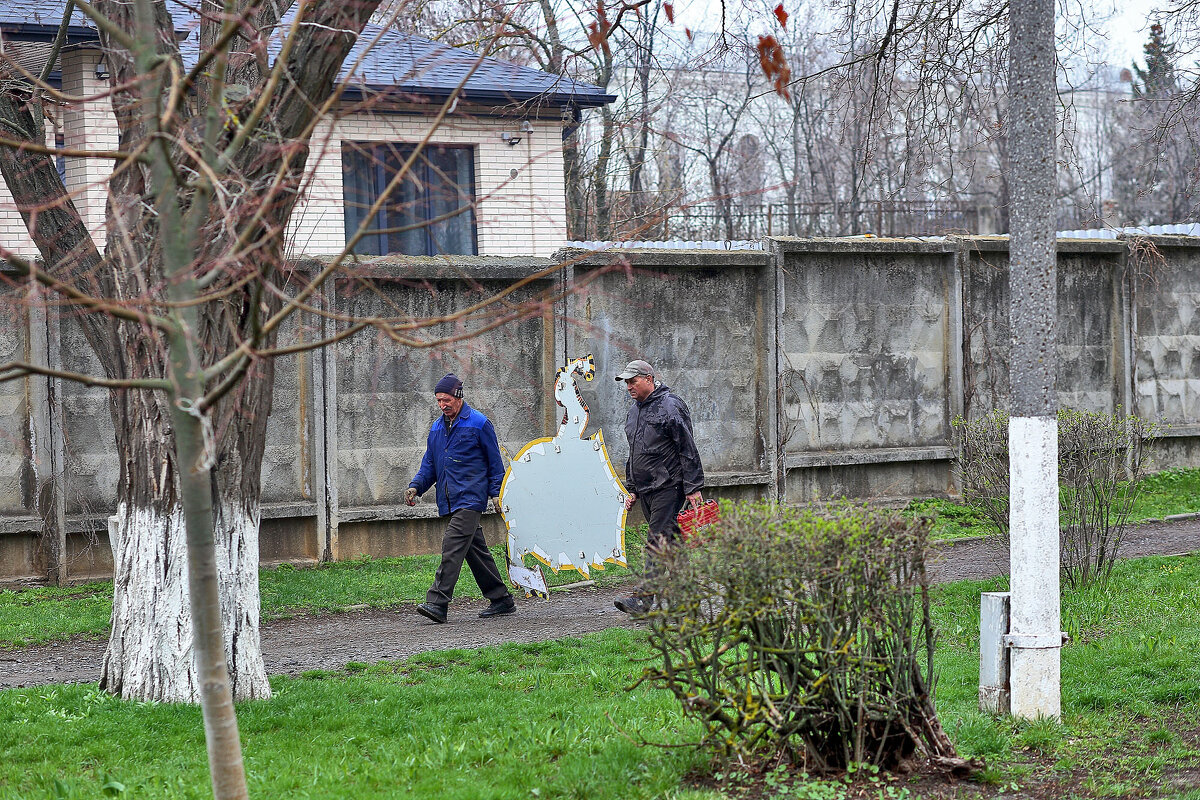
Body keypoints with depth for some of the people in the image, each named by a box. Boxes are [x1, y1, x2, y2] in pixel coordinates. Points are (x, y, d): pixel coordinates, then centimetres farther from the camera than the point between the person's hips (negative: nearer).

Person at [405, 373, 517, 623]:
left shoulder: (478, 424, -3)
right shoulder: (437, 428, 16)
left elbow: (495, 462, 0)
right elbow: (429, 464, 19)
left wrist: (496, 492, -6)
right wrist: (416, 486, 2)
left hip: (470, 498, -7)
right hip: (450, 501, 7)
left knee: (453, 546, -17)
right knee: (476, 549, 11)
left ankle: (437, 603, -24)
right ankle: (501, 600, 19)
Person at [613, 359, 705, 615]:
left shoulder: (670, 406, -10)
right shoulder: (634, 411, 17)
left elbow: (688, 450, -12)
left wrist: (693, 488, -15)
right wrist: (632, 489, 22)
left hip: (668, 486, -9)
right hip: (646, 489, 9)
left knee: (657, 541, -13)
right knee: (670, 542, 10)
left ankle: (643, 597, -20)